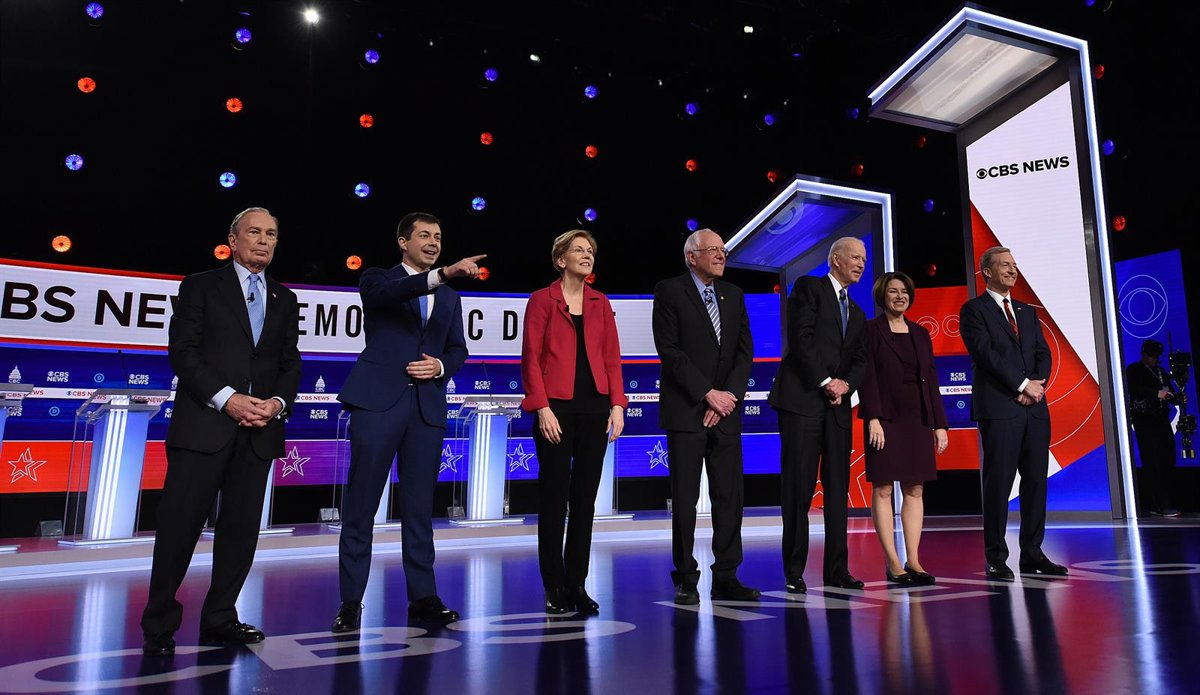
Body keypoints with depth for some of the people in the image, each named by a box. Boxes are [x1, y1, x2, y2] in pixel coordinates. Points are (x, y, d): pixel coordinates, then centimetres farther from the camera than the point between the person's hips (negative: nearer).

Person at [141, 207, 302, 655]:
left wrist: (278, 403, -6)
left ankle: (220, 619, 19)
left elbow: (291, 364, 14)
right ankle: (159, 625, 12)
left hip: (258, 431, 4)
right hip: (203, 426, -4)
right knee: (180, 526, -1)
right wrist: (227, 398, -14)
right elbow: (182, 351, -4)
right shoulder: (200, 286, 6)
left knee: (241, 529, 7)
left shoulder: (285, 300, 17)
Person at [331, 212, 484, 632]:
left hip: (427, 406, 4)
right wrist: (444, 274, -34)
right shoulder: (378, 280, 5)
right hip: (378, 402, -4)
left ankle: (422, 597, 14)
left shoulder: (449, 298, 19)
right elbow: (392, 290, -19)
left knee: (419, 506, 7)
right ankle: (351, 601, 10)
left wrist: (441, 366, -5)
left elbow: (458, 348, 18)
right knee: (361, 504, 1)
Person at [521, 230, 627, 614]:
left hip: (595, 407, 4)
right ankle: (554, 586, 13)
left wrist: (617, 404, 0)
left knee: (585, 497, 7)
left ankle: (577, 583, 17)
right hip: (556, 408, -4)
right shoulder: (542, 299, 1)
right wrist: (542, 408, -12)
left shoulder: (601, 303, 13)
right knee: (554, 496, 2)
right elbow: (531, 359, -4)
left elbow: (612, 358, 10)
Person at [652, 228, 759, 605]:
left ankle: (726, 578, 15)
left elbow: (745, 350, 9)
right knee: (685, 499, 1)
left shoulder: (733, 295, 15)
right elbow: (669, 351, -10)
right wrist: (708, 393, -13)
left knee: (729, 497, 5)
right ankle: (686, 580, 11)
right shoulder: (669, 291, -2)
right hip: (686, 411, -5)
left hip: (726, 411, 5)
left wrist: (729, 395, -5)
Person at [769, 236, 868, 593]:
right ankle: (794, 571, 4)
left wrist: (845, 384, -5)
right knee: (799, 487, -4)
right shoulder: (808, 287, 3)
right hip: (802, 398, -6)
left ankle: (837, 570, 11)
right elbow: (800, 338, -9)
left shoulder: (857, 313, 24)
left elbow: (860, 360, 16)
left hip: (837, 404, 7)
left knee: (838, 488, 5)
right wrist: (825, 382, -11)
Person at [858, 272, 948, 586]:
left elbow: (931, 379, 13)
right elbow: (866, 376, -8)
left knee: (914, 490, 5)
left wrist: (940, 423, 8)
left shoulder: (920, 333, 15)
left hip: (917, 419, 5)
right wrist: (873, 418, -17)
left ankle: (913, 561, 10)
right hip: (885, 418, -5)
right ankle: (892, 563, 2)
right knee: (882, 489, -3)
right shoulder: (871, 329, 0)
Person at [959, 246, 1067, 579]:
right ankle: (995, 559, 4)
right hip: (998, 408, -6)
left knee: (1036, 481, 6)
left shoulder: (1027, 312, 20)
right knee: (998, 482, -3)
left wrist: (1037, 384, -6)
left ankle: (1032, 554, 15)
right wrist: (1023, 385, -12)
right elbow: (985, 353, -10)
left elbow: (1044, 354, 13)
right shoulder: (974, 309, 1)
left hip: (1035, 408, 6)